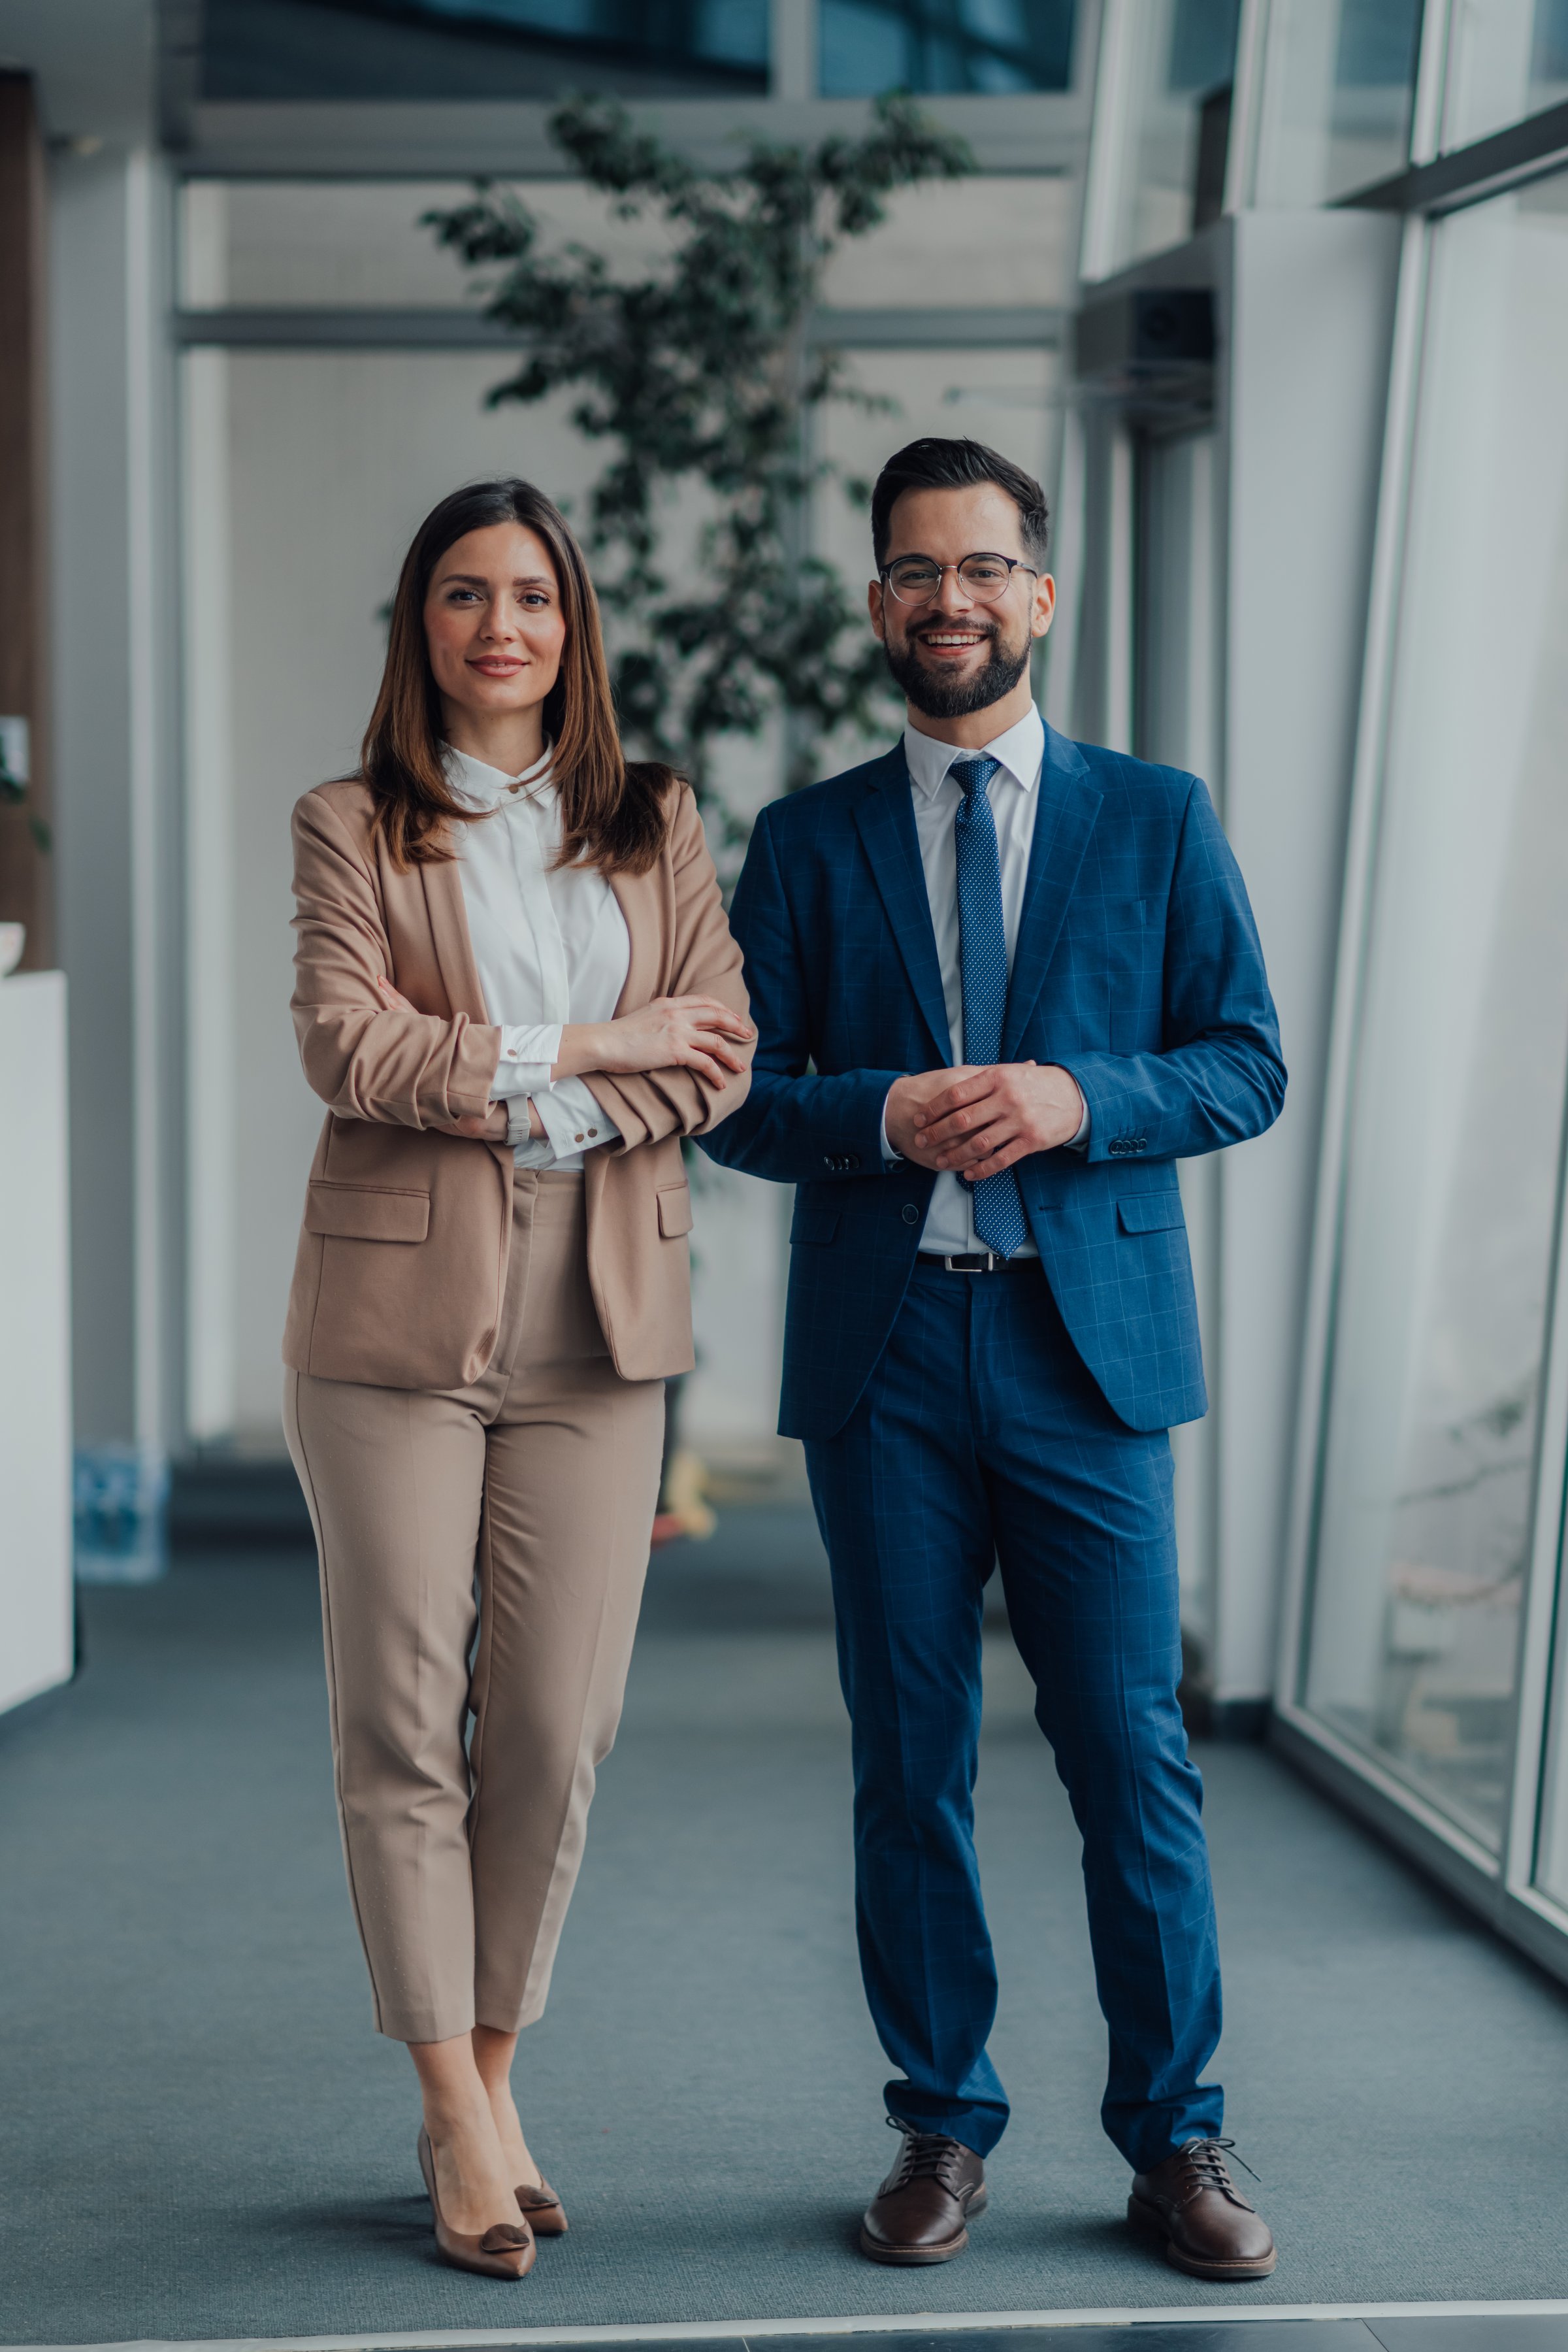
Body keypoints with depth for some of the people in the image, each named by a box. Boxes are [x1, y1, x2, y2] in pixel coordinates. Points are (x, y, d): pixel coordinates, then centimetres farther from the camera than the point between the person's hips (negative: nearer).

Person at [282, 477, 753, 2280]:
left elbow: (717, 1061, 4)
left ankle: (492, 2079, 18)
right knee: (403, 1722, -1)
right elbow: (346, 1046, -9)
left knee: (557, 1726, 2)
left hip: (597, 1319, 2)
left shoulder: (658, 828, 14)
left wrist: (525, 1100, -10)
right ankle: (458, 2120, 8)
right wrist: (591, 1045, -8)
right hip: (400, 1314, -2)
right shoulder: (352, 828, 6)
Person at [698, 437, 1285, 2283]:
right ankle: (942, 2129, 18)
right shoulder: (808, 843, 10)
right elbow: (739, 1101, 7)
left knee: (1132, 1753, 0)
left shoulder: (1156, 819, 8)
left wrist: (1079, 1098, -13)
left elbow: (1246, 1066, 5)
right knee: (909, 1762, 6)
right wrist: (883, 1115, -13)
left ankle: (1173, 2139, 13)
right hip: (882, 1351, 1)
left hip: (1087, 1338, -1)